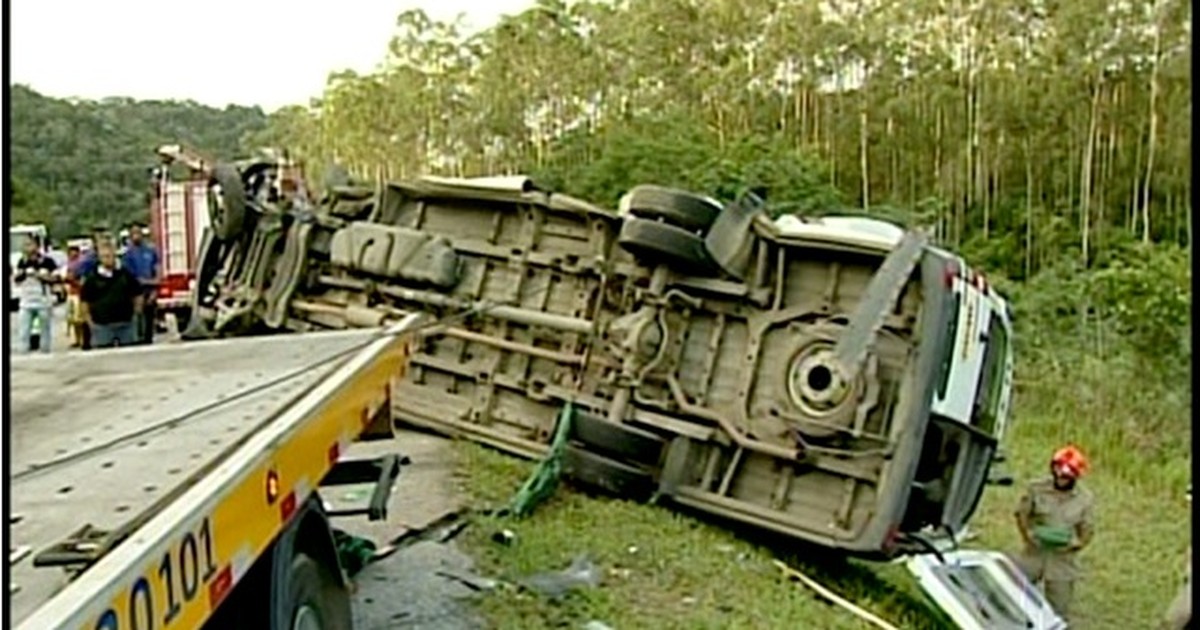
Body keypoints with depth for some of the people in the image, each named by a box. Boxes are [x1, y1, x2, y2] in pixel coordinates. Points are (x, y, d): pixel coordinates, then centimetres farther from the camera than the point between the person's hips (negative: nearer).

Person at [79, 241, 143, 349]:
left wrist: (135, 313, 5)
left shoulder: (126, 274, 3)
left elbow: (137, 295, 11)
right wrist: (90, 322, 0)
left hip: (126, 324, 2)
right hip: (101, 326, -2)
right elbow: (84, 301, 3)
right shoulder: (92, 278, 0)